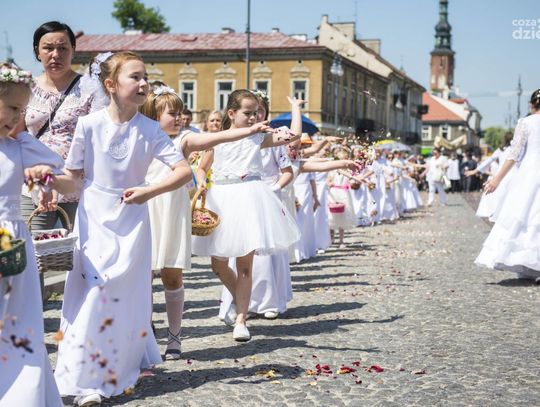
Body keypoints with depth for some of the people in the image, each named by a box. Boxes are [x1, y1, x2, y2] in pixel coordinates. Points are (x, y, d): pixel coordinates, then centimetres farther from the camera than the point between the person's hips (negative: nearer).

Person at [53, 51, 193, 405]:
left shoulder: (150, 130, -6)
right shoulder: (89, 125, -8)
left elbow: (184, 170, -11)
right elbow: (73, 173, 2)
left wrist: (150, 191, -23)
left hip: (132, 220, 1)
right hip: (94, 219, -1)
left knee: (123, 295, 3)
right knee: (91, 293, -2)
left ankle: (117, 371, 20)